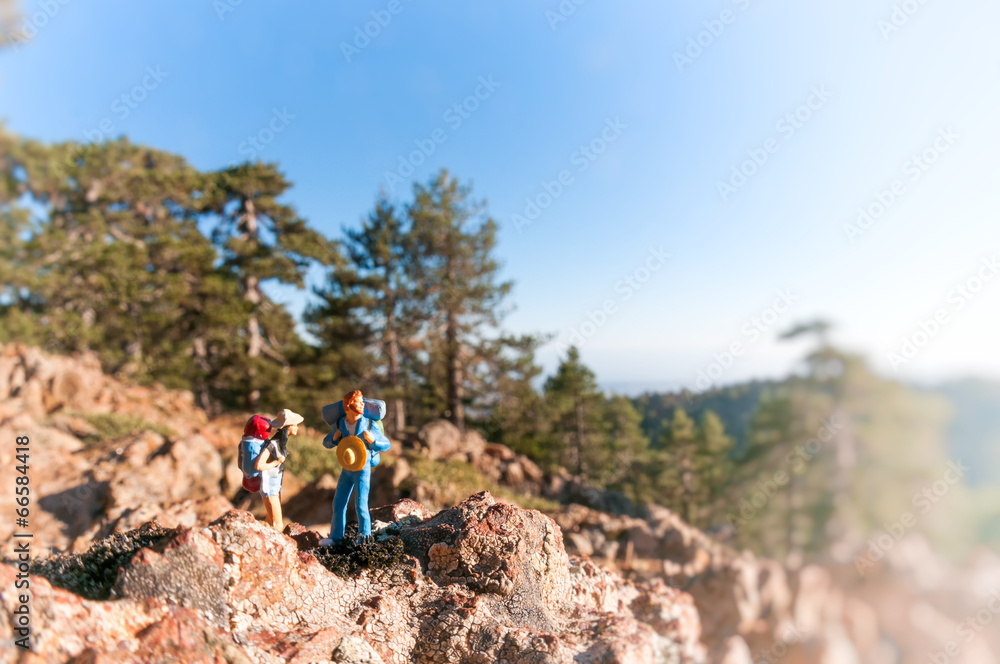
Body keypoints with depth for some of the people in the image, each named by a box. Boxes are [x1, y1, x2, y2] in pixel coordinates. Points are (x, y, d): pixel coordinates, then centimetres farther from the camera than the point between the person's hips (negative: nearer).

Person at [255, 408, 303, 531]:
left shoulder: (282, 441, 1)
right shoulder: (273, 444, -25)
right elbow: (258, 465, -28)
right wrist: (276, 462, -18)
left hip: (276, 484, 9)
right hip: (269, 485, -9)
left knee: (271, 522, 21)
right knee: (277, 525, -4)